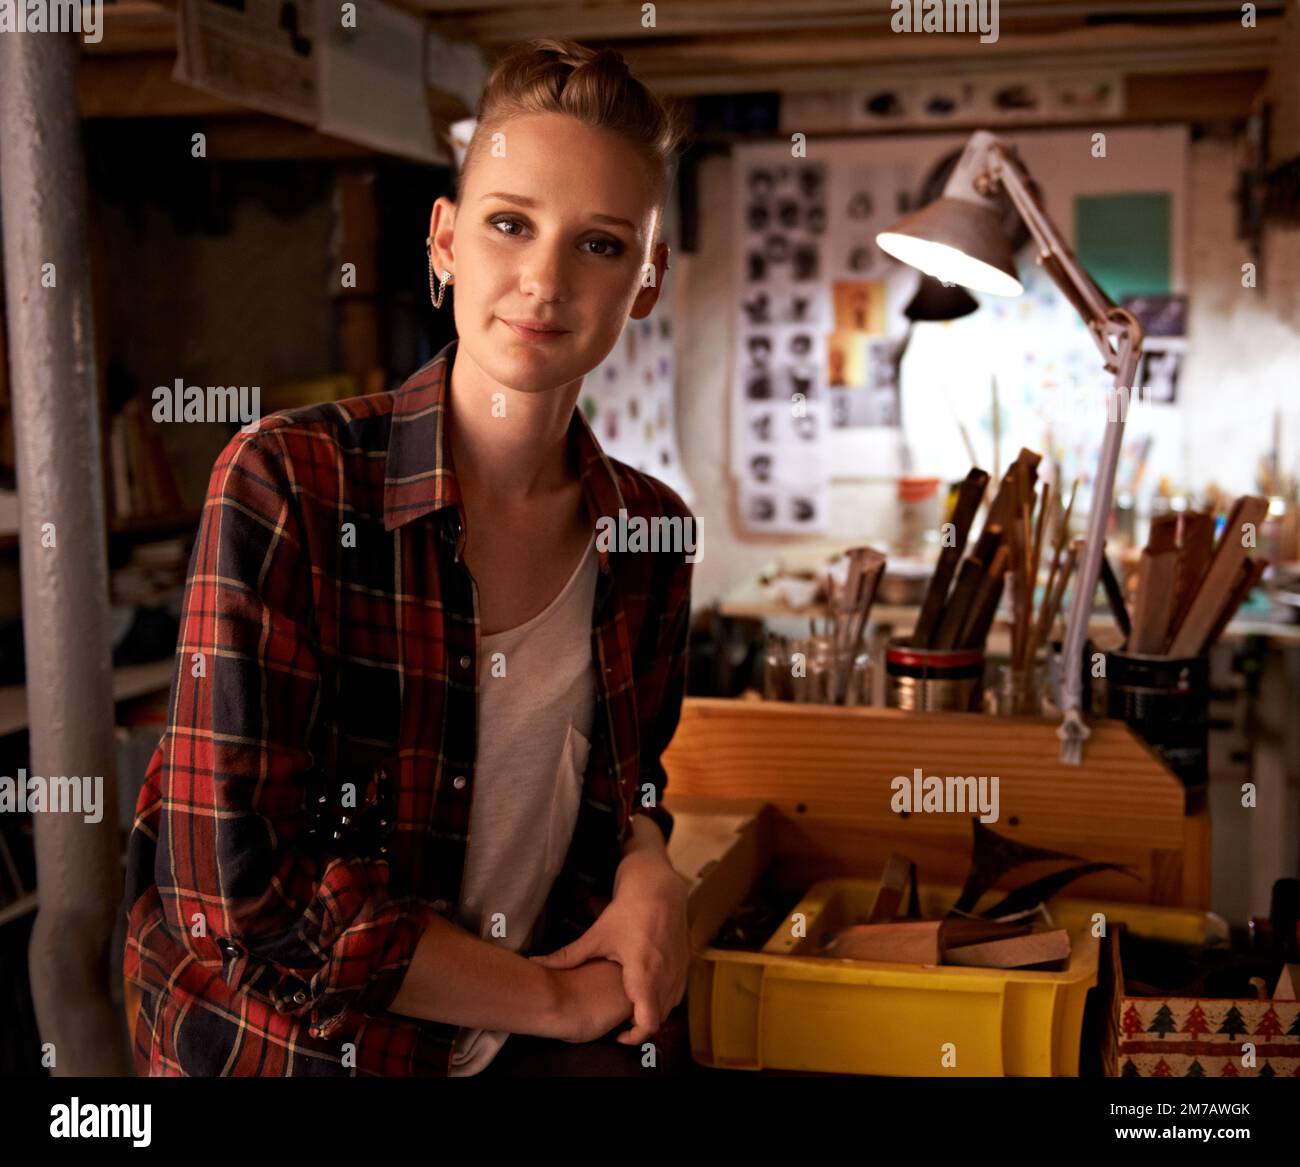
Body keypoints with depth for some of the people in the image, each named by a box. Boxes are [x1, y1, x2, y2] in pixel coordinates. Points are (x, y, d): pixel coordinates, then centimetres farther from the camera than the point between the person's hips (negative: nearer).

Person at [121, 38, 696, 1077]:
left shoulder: (651, 531, -2)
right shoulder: (283, 485, -17)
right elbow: (240, 886, -19)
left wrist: (648, 869, -8)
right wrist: (554, 994, -12)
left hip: (518, 1056, 3)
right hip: (281, 1048, -2)